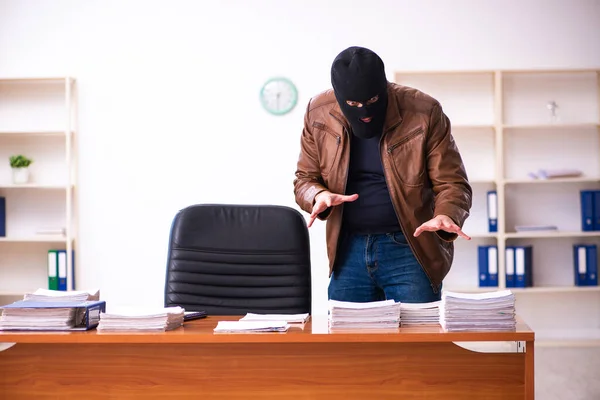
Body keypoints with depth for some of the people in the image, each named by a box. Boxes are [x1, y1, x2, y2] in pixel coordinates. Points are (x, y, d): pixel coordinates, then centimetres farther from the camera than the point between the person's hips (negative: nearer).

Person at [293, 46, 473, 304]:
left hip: (410, 250, -2)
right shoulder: (318, 114, -3)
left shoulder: (424, 113, -11)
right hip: (348, 251, 3)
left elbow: (452, 183, -6)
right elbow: (304, 179, 7)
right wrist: (319, 196, -16)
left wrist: (446, 216, -27)